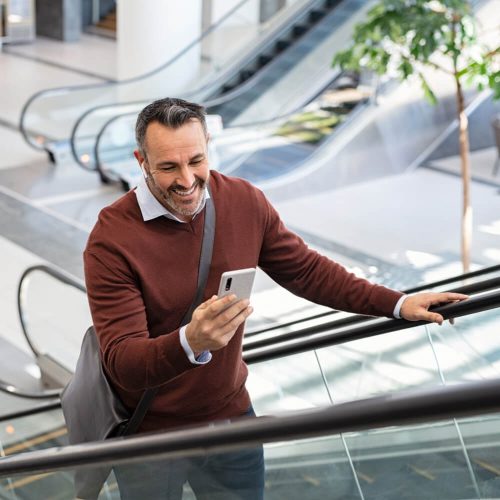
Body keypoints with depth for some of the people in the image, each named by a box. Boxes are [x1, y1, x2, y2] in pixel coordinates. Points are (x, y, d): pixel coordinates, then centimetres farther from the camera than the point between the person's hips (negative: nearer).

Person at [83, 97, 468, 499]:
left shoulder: (245, 202, -10)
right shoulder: (112, 239, -22)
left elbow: (307, 270, 4)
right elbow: (122, 362, -26)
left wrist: (397, 304, -1)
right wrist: (190, 343, -45)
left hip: (231, 417, 4)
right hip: (149, 435, -3)